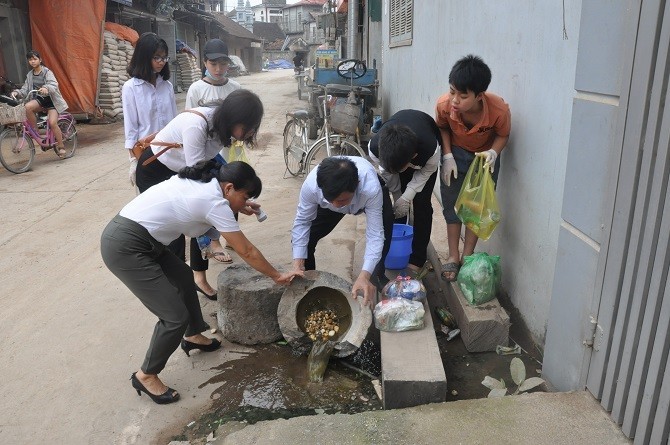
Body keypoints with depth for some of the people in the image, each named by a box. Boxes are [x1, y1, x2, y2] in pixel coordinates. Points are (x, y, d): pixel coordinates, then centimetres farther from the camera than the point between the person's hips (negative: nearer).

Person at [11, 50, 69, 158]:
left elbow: (53, 85, -23)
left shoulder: (47, 72, -6)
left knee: (52, 123, -23)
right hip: (39, 100, 4)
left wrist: (46, 88, -45)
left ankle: (61, 147, -6)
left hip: (51, 100, -4)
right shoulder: (29, 75, 11)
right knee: (28, 106, -31)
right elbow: (25, 90, 7)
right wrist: (16, 92, -14)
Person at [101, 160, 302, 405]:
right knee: (176, 316, -6)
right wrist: (278, 276, 4)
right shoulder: (214, 202, -16)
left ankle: (193, 336, 44)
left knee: (183, 277, 26)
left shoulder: (199, 183, 9)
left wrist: (238, 207, 27)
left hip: (131, 237, 10)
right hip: (125, 247, -10)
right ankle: (146, 376, 16)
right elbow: (247, 252, -9)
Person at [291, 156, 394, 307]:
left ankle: (378, 274, 5)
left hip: (365, 196, -1)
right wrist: (297, 264, -33)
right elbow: (302, 222, -26)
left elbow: (375, 234, -41)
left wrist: (364, 276, -52)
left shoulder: (371, 189, -47)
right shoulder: (310, 185, -41)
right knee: (305, 236, -15)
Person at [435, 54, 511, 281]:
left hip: (485, 156, -1)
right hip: (456, 153, 1)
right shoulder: (444, 104, -31)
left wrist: (493, 153, -32)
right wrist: (447, 156, -16)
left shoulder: (499, 110, -36)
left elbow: (503, 135, -13)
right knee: (451, 203, 2)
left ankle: (467, 256, 17)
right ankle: (453, 256, 14)